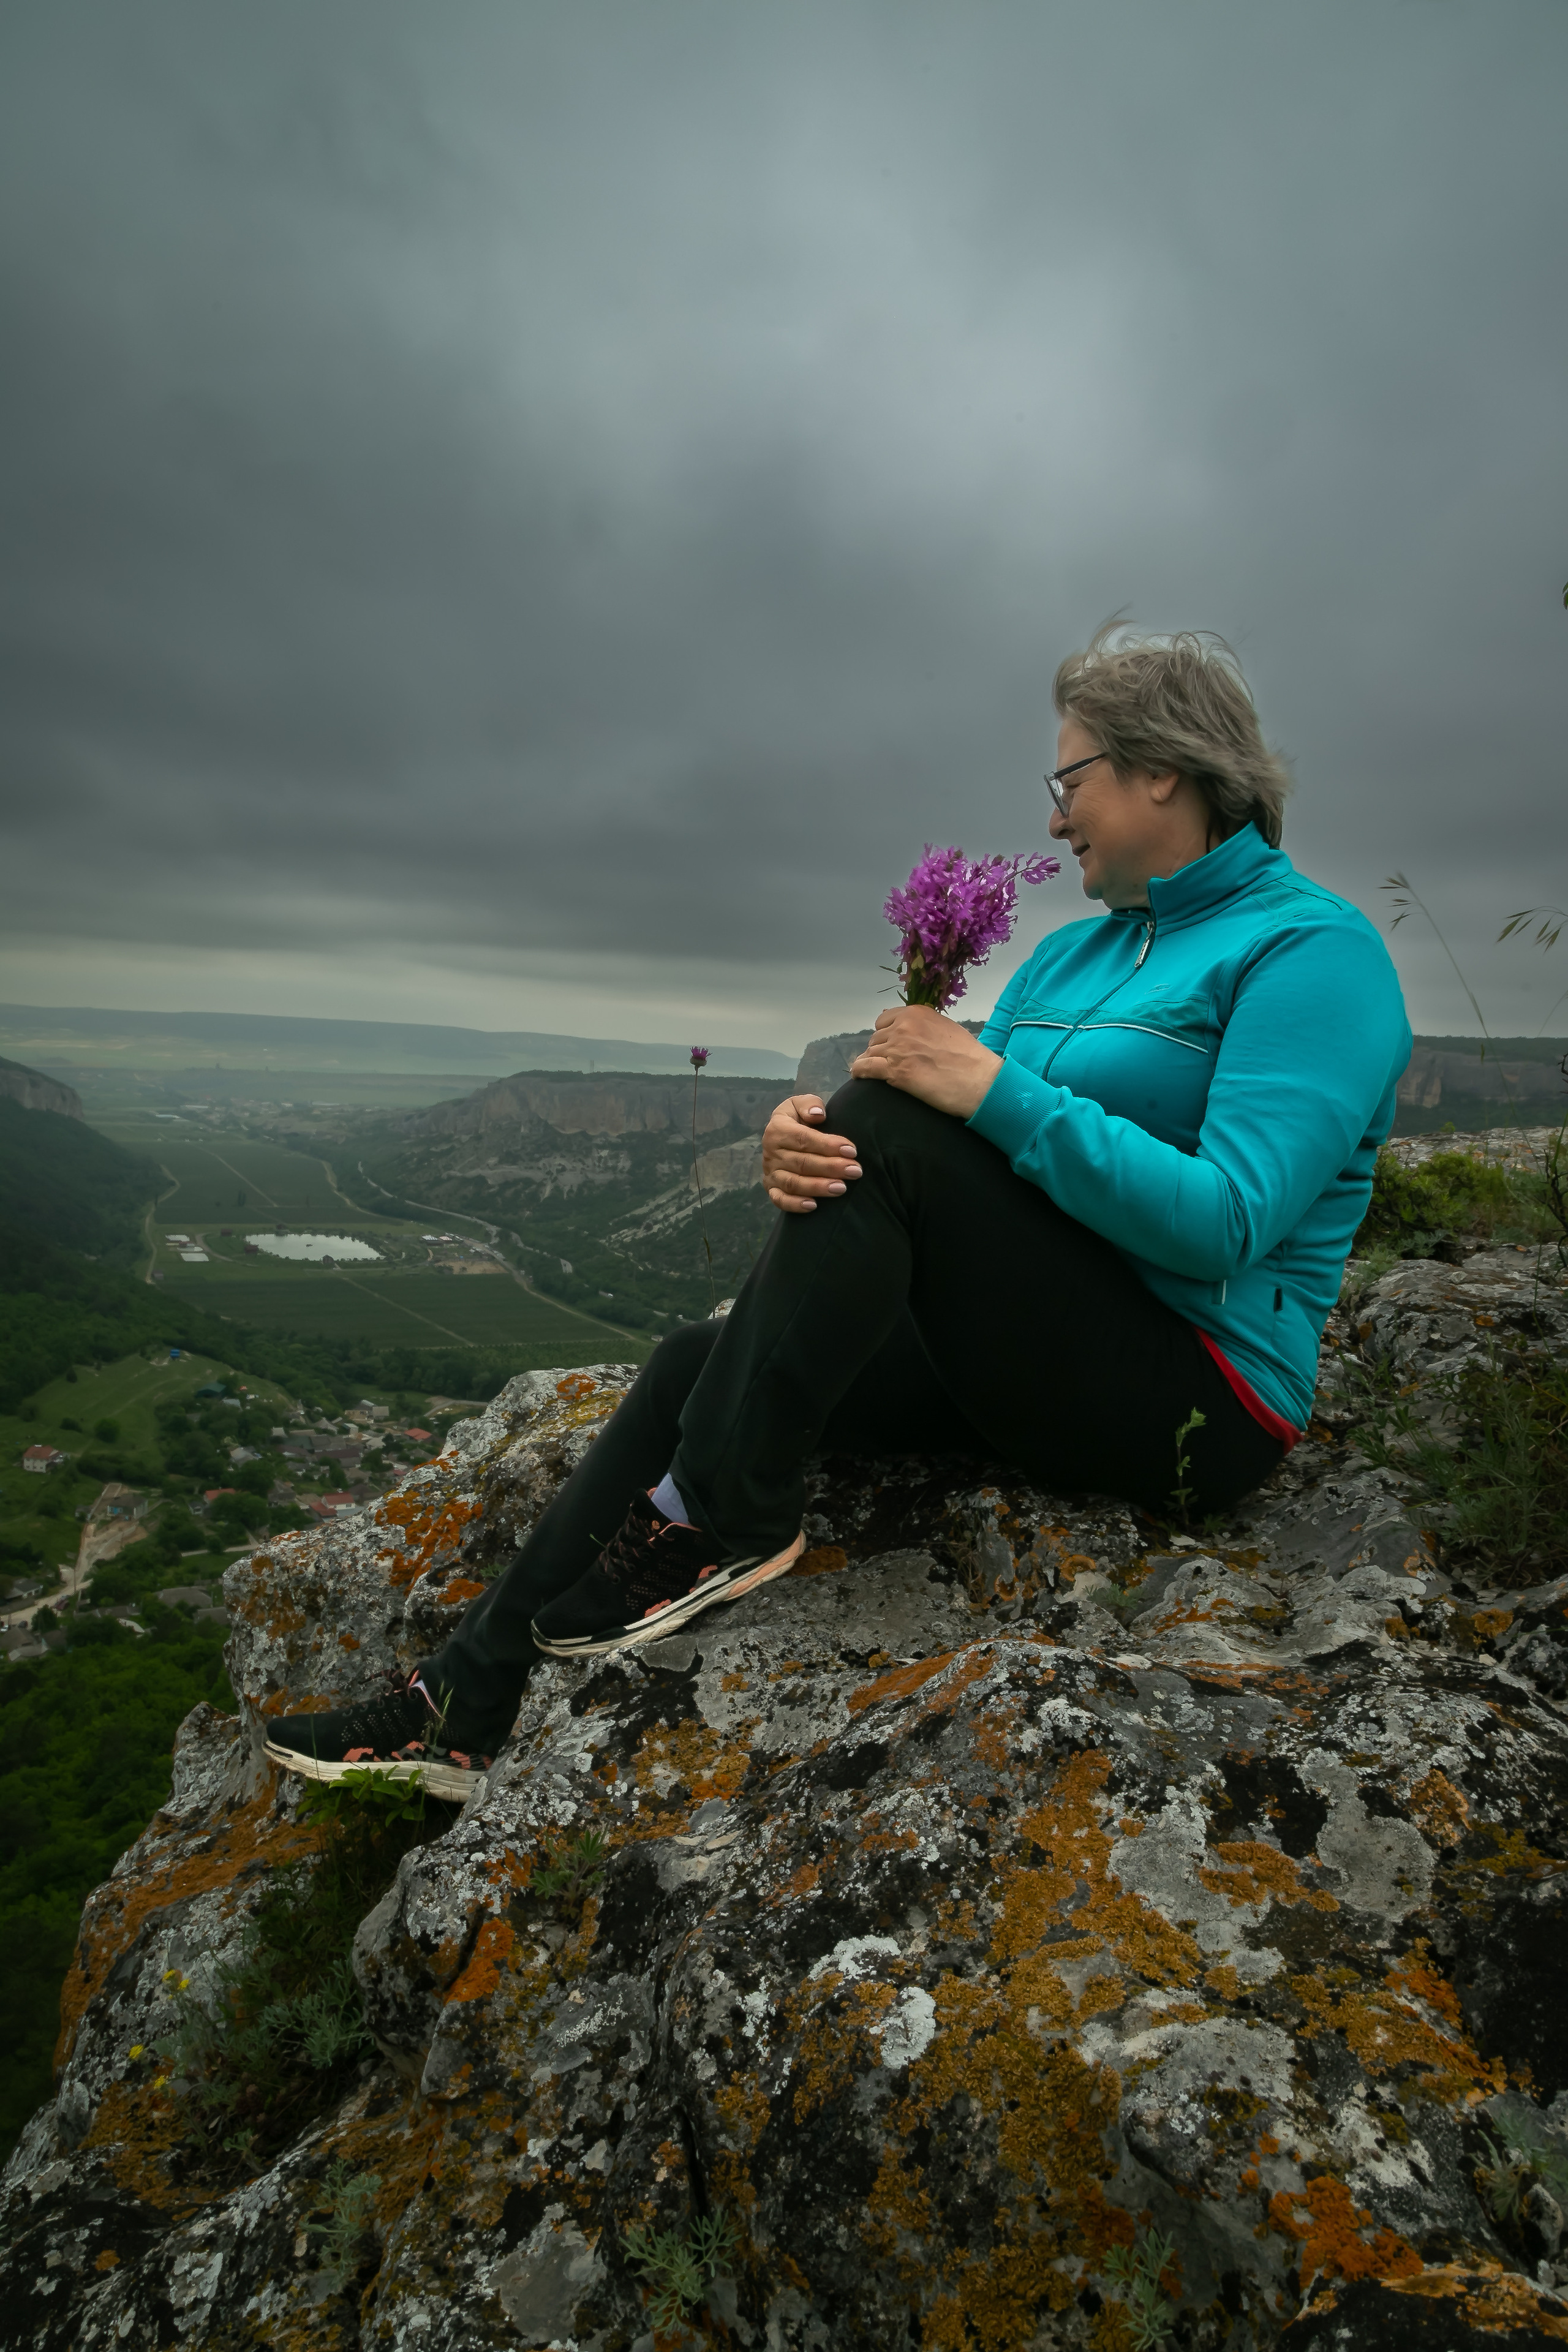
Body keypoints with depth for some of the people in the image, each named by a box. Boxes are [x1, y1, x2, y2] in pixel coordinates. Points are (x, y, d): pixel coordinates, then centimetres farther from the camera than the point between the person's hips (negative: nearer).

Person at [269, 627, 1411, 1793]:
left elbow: (1227, 1223, -22)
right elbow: (971, 1133, 5)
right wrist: (803, 1139, -16)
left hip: (1194, 1399, -7)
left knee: (885, 1122, -25)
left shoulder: (1311, 947, -9)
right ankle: (470, 1703, 3)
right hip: (1027, 1349, 8)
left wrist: (997, 1091, -23)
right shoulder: (1071, 952, 16)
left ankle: (721, 1517, -14)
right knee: (701, 1361, -6)